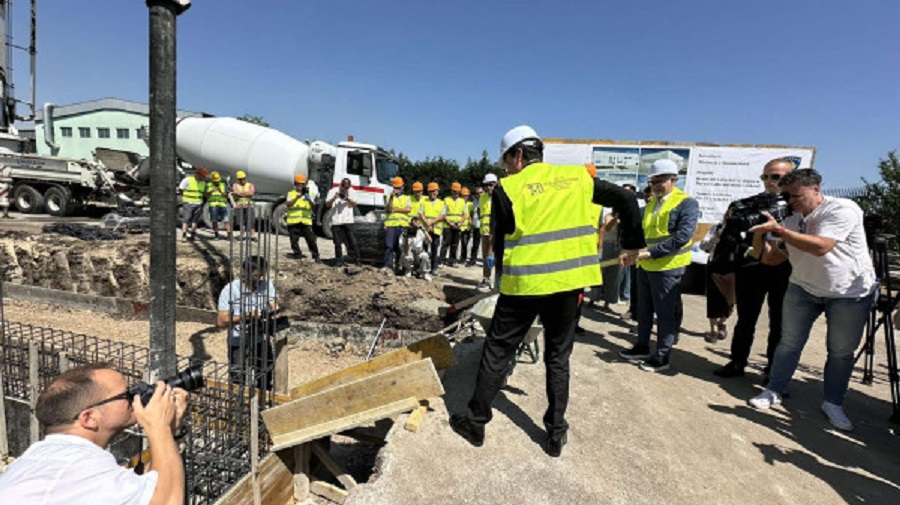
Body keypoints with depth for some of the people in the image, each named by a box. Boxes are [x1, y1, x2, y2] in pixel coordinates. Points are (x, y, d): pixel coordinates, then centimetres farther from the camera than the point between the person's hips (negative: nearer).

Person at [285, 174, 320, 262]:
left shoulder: (307, 194, 14)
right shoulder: (291, 193, 10)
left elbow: (314, 206, 1)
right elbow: (288, 204, -8)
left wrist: (309, 200, -20)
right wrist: (297, 197, -20)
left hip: (306, 221, 0)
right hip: (293, 221, 0)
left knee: (311, 240, -4)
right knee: (294, 241, 3)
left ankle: (316, 256, 3)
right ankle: (298, 256, 14)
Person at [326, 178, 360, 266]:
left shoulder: (352, 191, 7)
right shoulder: (333, 191, 3)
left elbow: (354, 204, 2)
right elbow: (327, 204, 0)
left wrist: (348, 199, -16)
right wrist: (334, 198, -18)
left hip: (348, 220, 0)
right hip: (336, 221, 0)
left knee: (352, 241, 0)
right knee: (338, 243, 3)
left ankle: (356, 259, 9)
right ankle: (339, 261, 11)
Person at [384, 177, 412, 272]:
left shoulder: (407, 198, 17)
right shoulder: (389, 197, 13)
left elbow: (408, 209, -1)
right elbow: (388, 209, -3)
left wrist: (395, 210, -1)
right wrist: (391, 197, -13)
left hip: (403, 225, 2)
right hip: (391, 224, -1)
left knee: (400, 246, 4)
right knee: (389, 245, -12)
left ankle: (397, 265, 14)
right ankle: (388, 265, -14)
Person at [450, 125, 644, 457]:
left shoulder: (508, 188, -4)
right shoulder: (577, 178, 7)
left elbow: (499, 242, 1)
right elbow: (626, 201, 10)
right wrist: (633, 244, 20)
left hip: (524, 283, -3)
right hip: (569, 282, 4)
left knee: (497, 352, 11)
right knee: (558, 357, 18)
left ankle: (475, 422, 23)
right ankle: (556, 433, 25)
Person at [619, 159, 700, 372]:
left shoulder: (686, 203, -10)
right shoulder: (651, 203, 13)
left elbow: (683, 236, -20)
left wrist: (652, 252, -25)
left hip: (668, 267, -7)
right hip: (645, 265, 8)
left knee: (666, 313, 3)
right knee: (644, 309, 16)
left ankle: (662, 357, 14)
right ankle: (642, 347, 31)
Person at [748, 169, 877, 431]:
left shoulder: (843, 209, -19)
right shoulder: (792, 218, 1)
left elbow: (820, 247, -32)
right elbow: (788, 253, 5)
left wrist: (777, 229, -36)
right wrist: (770, 249, -17)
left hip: (850, 293, -4)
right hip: (803, 289, 5)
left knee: (842, 351, 8)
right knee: (789, 343, 5)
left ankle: (833, 403, 24)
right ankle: (774, 391, 16)